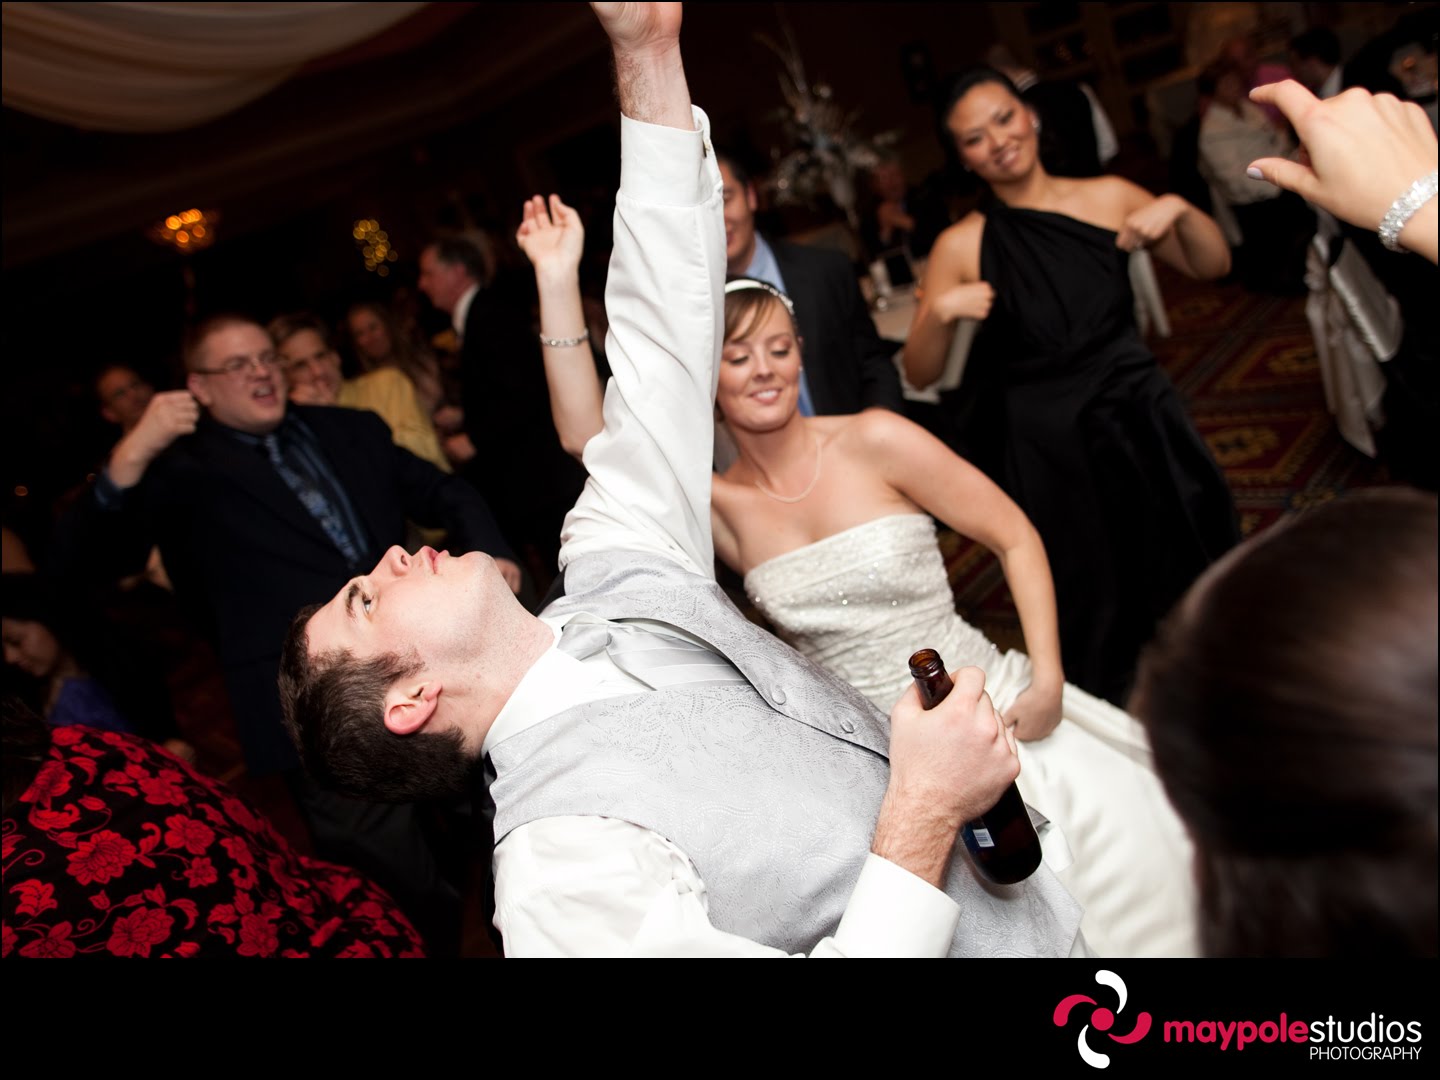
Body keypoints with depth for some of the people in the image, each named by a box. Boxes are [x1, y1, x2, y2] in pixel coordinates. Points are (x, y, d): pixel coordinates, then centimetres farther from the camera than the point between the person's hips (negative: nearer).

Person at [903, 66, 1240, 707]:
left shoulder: (1110, 197, -2)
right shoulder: (961, 247, -8)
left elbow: (1212, 265, 6)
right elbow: (919, 374, -8)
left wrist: (1178, 210, -11)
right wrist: (938, 313, -26)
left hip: (1139, 424, 3)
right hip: (1048, 454, -2)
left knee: (1191, 577, 17)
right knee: (1093, 612, 13)